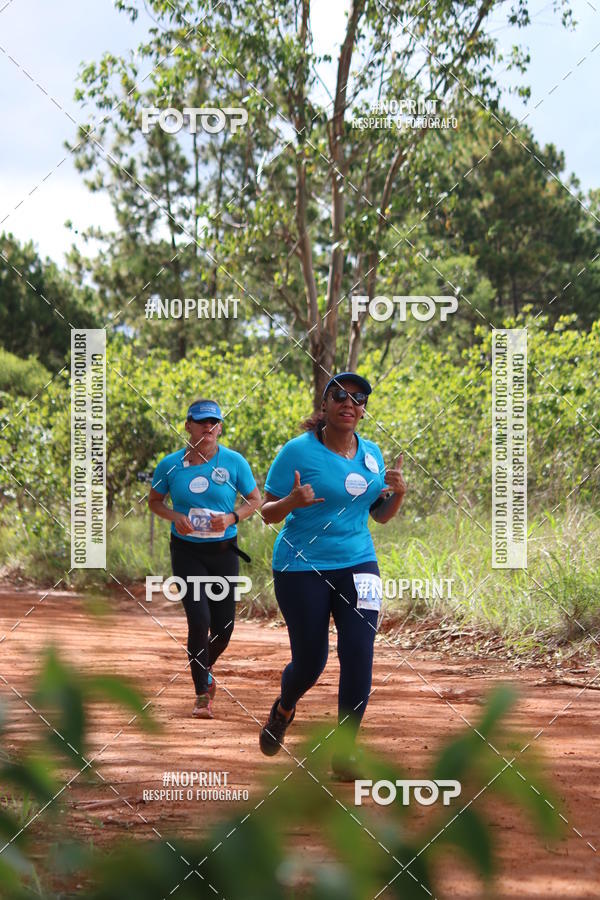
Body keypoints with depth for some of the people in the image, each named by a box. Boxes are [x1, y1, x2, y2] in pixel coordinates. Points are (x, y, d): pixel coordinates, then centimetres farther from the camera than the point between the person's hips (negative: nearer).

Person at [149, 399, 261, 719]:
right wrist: (175, 517, -11)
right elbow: (154, 500, 10)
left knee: (223, 626, 6)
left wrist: (231, 517, -13)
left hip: (224, 552, 1)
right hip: (186, 551, -1)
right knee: (199, 618, -14)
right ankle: (202, 695, -3)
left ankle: (204, 669, 39)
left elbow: (254, 500, 5)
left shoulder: (234, 462, -4)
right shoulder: (171, 464, -3)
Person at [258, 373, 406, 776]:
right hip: (302, 568, -4)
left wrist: (398, 493, -5)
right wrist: (292, 502, -28)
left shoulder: (371, 453, 7)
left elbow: (380, 515, 17)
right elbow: (268, 513, -6)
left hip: (357, 565, 4)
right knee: (310, 662, 2)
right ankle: (284, 710, 37)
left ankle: (345, 751, 0)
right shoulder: (298, 451, -8)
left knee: (359, 656, -9)